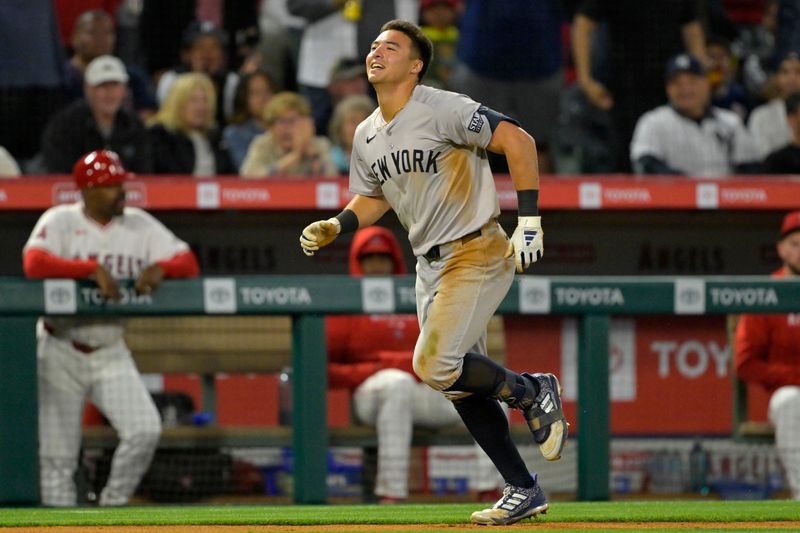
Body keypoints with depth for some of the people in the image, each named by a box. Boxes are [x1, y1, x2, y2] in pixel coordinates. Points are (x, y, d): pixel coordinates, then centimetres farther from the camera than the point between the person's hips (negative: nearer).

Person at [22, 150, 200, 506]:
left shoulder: (139, 225, 3)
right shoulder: (60, 221, -9)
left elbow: (188, 262, -2)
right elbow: (33, 262, -28)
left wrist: (159, 268, -24)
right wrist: (94, 269, -33)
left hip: (110, 353, 3)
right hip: (61, 352, -3)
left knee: (145, 430, -12)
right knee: (57, 453, -2)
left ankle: (112, 509, 6)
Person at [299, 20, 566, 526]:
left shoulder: (442, 109, -16)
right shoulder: (367, 136, 9)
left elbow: (518, 140, -21)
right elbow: (373, 198, 23)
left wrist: (530, 219, -25)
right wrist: (335, 227, 2)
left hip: (478, 252, -8)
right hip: (430, 264, 8)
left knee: (434, 364, -21)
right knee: (461, 382, 8)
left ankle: (533, 392, 3)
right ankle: (524, 491, 16)